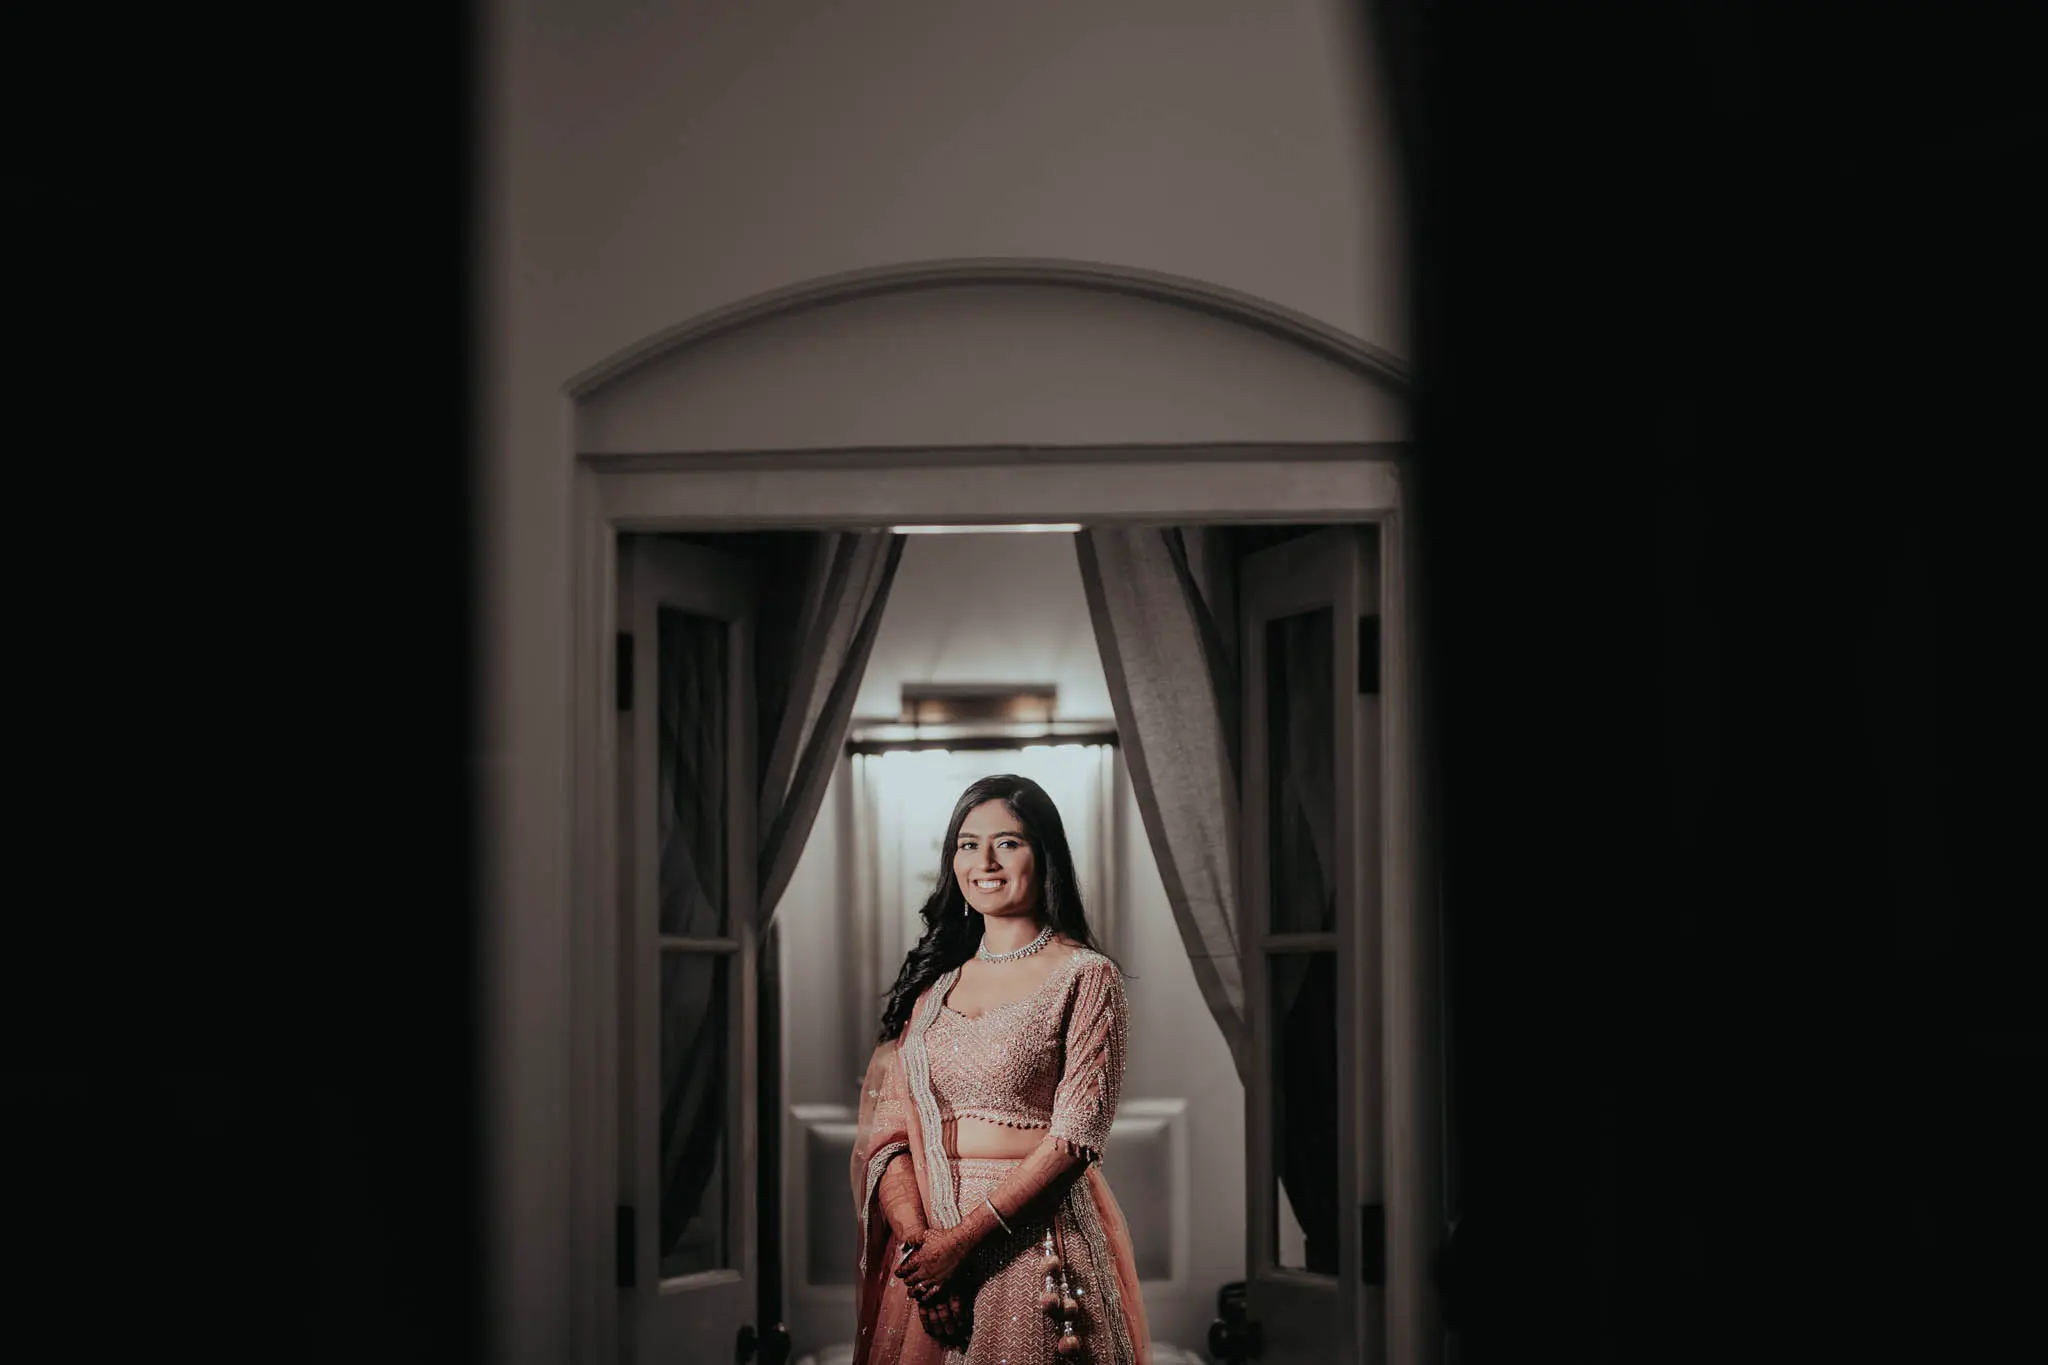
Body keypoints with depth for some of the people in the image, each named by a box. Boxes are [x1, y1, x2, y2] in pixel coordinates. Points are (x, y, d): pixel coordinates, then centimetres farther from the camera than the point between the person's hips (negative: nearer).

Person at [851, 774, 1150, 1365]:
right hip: (930, 1241, 4)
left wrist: (963, 1237, -17)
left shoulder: (1085, 976, -4)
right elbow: (889, 1127, 3)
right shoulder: (934, 980, 10)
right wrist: (915, 1236, -14)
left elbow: (1076, 1135, -11)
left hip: (1036, 1236, -4)